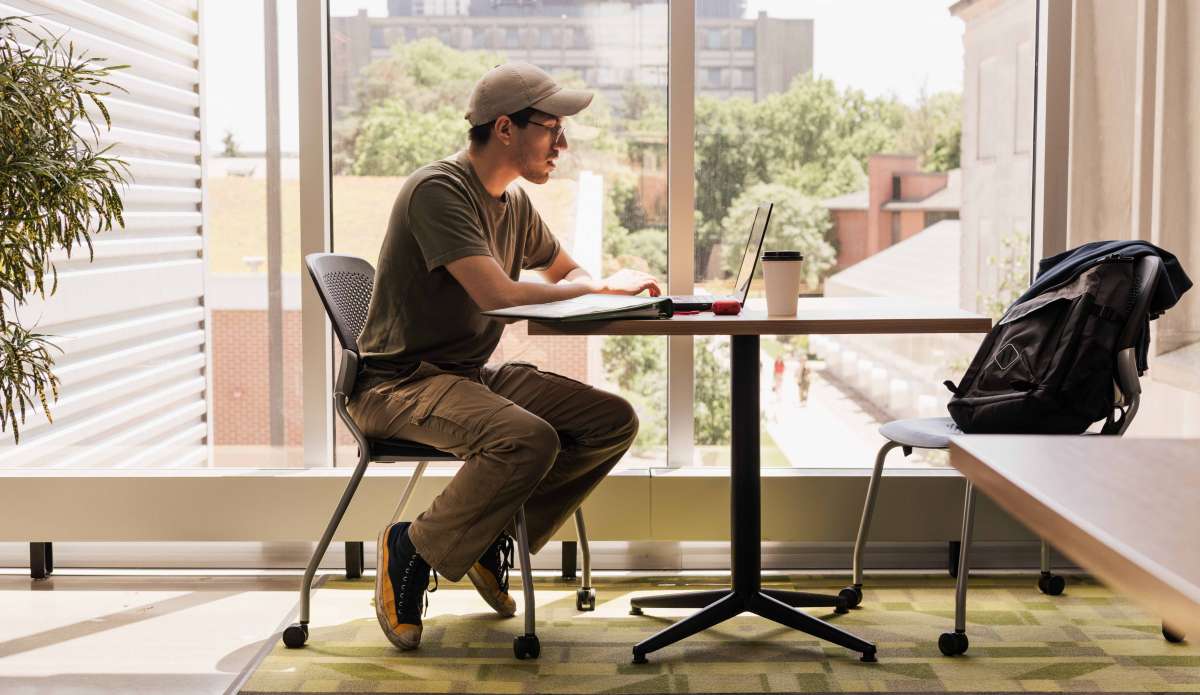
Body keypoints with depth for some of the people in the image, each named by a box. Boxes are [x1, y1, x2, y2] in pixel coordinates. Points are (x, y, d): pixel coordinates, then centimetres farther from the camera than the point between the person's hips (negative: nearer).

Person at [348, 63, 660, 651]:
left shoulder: (515, 203, 12)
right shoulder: (438, 190, -17)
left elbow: (567, 271, 26)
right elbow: (498, 294, -27)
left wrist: (610, 283, 0)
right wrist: (601, 286, -14)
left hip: (472, 376, 9)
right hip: (400, 383, -9)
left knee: (615, 421, -5)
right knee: (529, 439, -34)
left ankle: (494, 537, 6)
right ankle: (415, 550, -12)